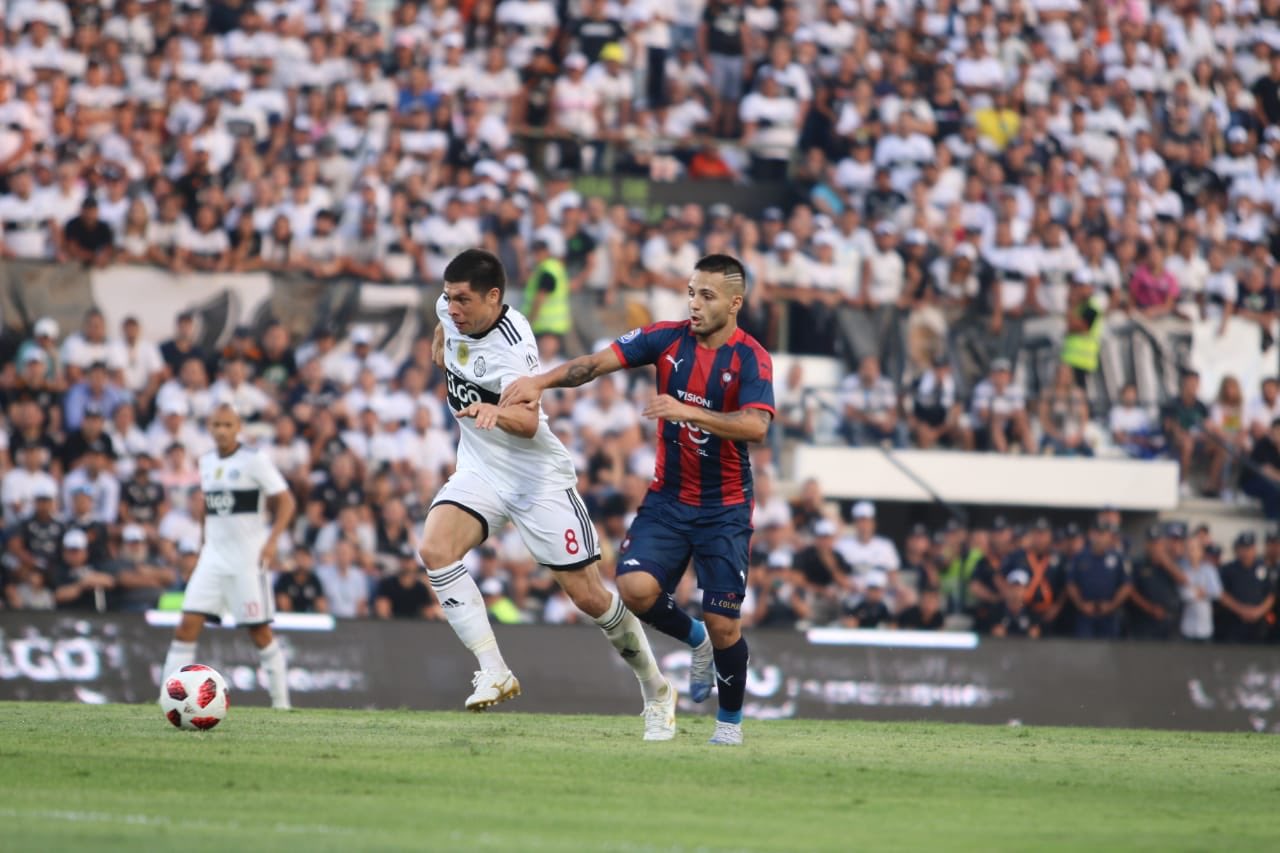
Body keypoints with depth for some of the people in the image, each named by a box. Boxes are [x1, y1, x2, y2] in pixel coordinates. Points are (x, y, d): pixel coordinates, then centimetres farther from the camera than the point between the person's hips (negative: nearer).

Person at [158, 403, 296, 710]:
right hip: (213, 555, 5)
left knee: (259, 630, -2)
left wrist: (272, 540, -17)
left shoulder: (254, 460, -7)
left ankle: (281, 700, 9)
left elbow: (285, 501, -7)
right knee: (188, 624, -6)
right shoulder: (206, 461, 11)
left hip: (247, 557, -5)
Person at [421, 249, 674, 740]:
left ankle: (656, 690, 20)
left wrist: (497, 413, -61)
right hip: (479, 471, 6)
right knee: (435, 549, -23)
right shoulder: (451, 310, -5)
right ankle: (494, 672, -21)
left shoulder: (513, 345, -26)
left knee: (589, 597, -2)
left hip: (538, 477, -6)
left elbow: (529, 422, -43)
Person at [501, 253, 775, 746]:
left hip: (724, 510, -3)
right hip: (667, 498, 3)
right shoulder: (668, 339, -3)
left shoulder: (751, 358, -14)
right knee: (636, 587, -19)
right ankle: (694, 639, 14)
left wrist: (688, 412, -38)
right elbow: (596, 363, -11)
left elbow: (755, 427, -29)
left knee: (723, 626, -5)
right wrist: (540, 381, -27)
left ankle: (730, 720, 22)